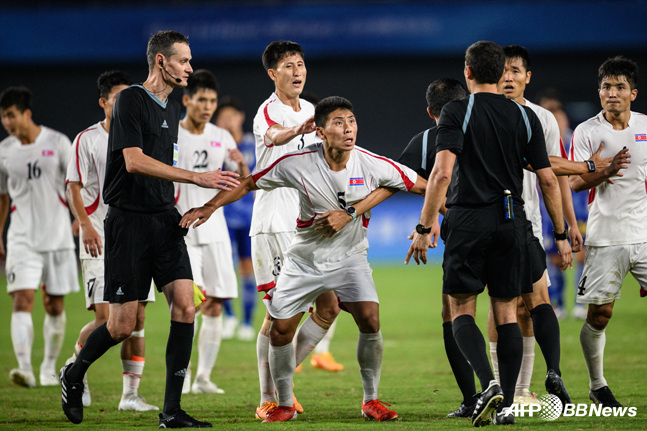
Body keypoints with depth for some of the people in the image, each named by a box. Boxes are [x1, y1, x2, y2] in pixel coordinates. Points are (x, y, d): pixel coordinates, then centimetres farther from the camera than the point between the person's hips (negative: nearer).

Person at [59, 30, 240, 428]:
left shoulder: (172, 110, 16)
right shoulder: (131, 100, -9)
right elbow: (134, 160, -20)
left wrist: (174, 207, 17)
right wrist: (197, 178, -24)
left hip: (164, 220, 7)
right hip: (129, 220, -7)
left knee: (185, 306, -8)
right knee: (123, 325, -6)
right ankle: (74, 375, 23)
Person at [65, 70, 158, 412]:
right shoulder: (87, 139, -2)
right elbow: (74, 188, -5)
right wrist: (85, 225, -19)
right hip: (100, 242, -4)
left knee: (136, 318, -1)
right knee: (106, 319, -13)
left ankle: (130, 394, 4)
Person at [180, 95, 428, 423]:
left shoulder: (373, 165, -17)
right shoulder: (297, 164, -19)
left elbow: (423, 186, -5)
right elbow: (248, 184, -8)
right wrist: (209, 207, -16)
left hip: (350, 257, 0)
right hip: (304, 258, 0)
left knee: (370, 320, -20)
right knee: (280, 330, -2)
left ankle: (371, 401, -2)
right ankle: (285, 405, 19)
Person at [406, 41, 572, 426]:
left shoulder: (457, 113, -4)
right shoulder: (525, 117, 7)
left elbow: (442, 173, -14)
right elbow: (548, 180, 6)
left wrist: (424, 228, -11)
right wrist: (562, 235, 15)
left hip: (468, 221, -3)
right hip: (512, 221, 3)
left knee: (462, 311, 6)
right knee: (506, 312, 8)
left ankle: (488, 384, -16)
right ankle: (506, 405, 3)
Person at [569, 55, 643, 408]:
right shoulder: (586, 132, 0)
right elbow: (575, 182, -5)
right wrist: (605, 171, -22)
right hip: (605, 238, -2)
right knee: (599, 314, -1)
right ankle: (597, 385, 15)